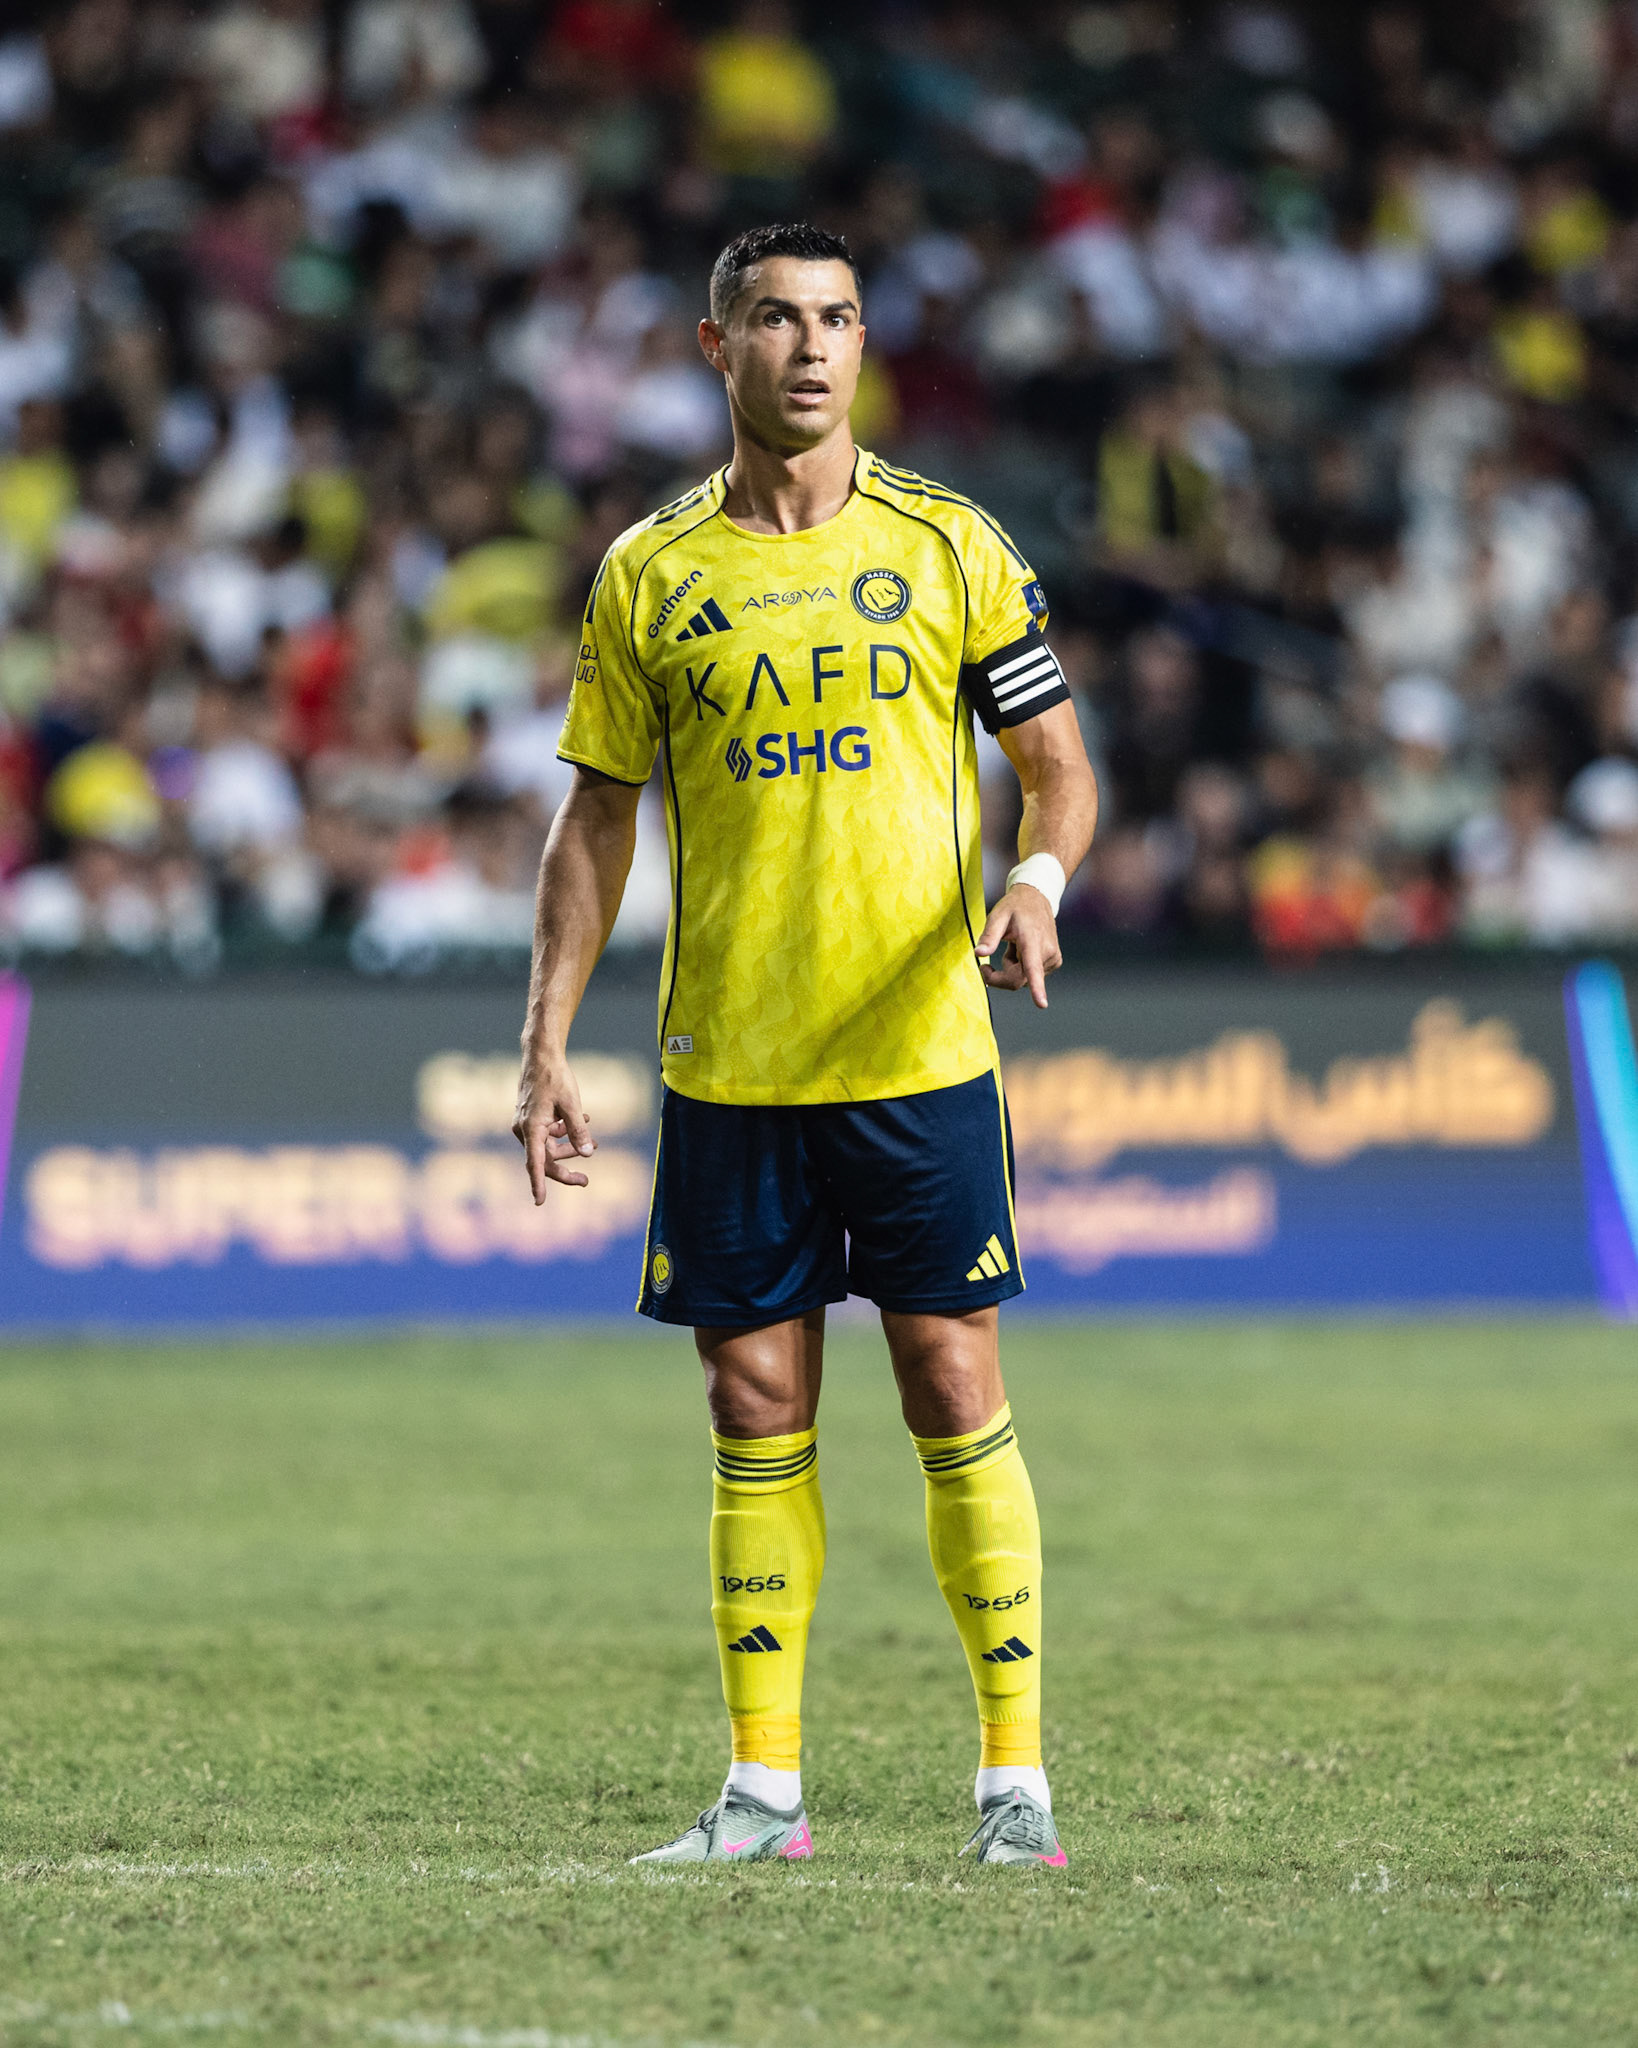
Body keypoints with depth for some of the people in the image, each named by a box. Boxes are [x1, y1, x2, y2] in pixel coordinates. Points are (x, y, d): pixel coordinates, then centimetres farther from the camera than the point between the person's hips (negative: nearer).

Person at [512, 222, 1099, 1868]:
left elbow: (1058, 762, 6)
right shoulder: (648, 575, 6)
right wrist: (548, 1042, 4)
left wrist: (1037, 879, -16)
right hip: (726, 1064, 1)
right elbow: (597, 815, 10)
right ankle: (765, 1789, 8)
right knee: (757, 1417, 3)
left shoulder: (949, 545, 3)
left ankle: (1016, 1774, 3)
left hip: (920, 1052, -1)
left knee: (954, 1393, -2)